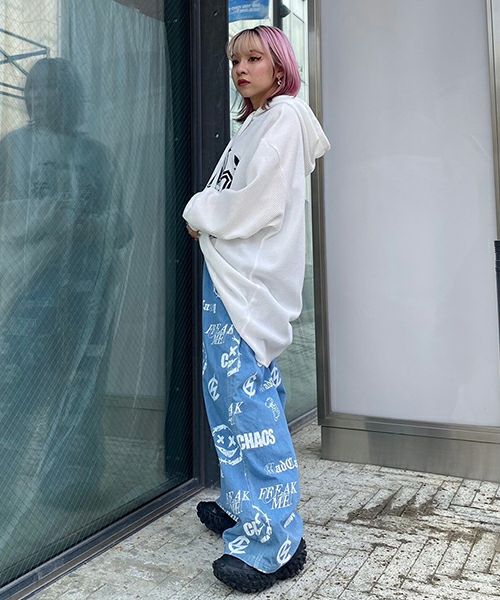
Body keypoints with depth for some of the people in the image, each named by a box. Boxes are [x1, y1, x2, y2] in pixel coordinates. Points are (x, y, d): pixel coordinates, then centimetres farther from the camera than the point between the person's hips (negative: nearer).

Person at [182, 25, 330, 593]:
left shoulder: (285, 117, -4)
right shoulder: (254, 123, 25)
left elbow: (262, 202, -16)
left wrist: (201, 214, -3)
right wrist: (206, 213, 3)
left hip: (251, 276, -10)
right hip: (230, 270, 10)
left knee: (246, 396, -12)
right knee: (230, 388, 12)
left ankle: (274, 542, -3)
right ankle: (244, 505, 25)